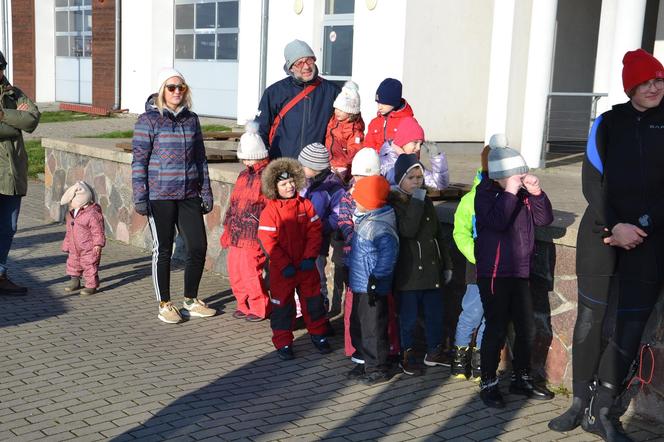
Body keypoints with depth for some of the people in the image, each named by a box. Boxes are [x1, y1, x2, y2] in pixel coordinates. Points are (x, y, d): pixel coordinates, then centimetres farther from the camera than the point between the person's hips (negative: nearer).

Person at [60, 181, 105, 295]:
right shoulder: (71, 214, 9)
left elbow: (98, 231, -18)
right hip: (75, 248, 9)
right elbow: (69, 231, 18)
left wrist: (98, 244, -20)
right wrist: (67, 244, 20)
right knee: (73, 263, 17)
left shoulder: (93, 214, -19)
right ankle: (74, 281, 33)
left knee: (90, 266, -3)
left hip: (89, 248, -9)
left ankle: (92, 286, 5)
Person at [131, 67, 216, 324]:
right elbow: (139, 161, -5)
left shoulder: (191, 119, 9)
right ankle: (165, 305, 18)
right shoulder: (149, 120, -4)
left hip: (189, 196, 4)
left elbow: (200, 158, 14)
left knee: (198, 247, 3)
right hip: (159, 197, -4)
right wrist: (139, 198, -10)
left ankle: (191, 300, 21)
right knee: (163, 250, 4)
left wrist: (206, 193, 12)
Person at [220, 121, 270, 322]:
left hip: (253, 235, -8)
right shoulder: (244, 176, 15)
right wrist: (227, 230, 20)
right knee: (235, 271, 10)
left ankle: (260, 308, 8)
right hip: (236, 234, 8)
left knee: (250, 271, -8)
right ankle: (244, 305, 24)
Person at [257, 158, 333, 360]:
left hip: (306, 265, 3)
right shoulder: (270, 211, -10)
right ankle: (283, 342, 18)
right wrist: (285, 265, -16)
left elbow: (315, 232, -1)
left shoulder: (305, 205, 0)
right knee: (282, 304, 6)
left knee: (313, 300, 13)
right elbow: (268, 241, -12)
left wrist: (310, 257, -11)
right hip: (281, 269, -3)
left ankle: (318, 334, 31)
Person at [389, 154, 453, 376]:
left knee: (435, 314, 14)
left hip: (432, 269, 6)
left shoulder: (426, 202, 11)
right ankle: (407, 355, 19)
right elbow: (408, 230, -26)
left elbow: (439, 234, 16)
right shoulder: (393, 203, -10)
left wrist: (447, 264, 16)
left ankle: (434, 351, 30)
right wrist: (416, 202, -22)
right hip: (408, 272, -6)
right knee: (409, 317, 4)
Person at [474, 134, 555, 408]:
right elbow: (497, 221, -26)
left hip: (520, 272, 6)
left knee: (527, 327, 11)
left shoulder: (523, 193, 6)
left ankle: (521, 378, 27)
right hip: (493, 272, -6)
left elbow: (544, 219, 3)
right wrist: (510, 192, -22)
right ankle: (488, 383, 11)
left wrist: (536, 193, -9)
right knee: (496, 328, -2)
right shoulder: (486, 192, -10)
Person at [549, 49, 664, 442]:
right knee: (589, 319, 2)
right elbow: (591, 179, 0)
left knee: (631, 327, 1)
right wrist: (613, 226, -12)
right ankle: (580, 404, 14)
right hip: (601, 232, 0)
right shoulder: (608, 123, 5)